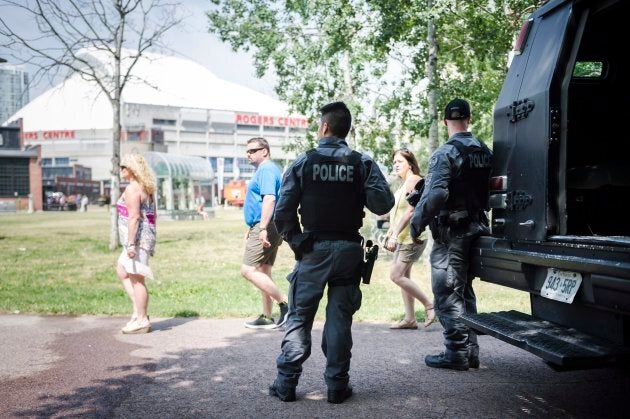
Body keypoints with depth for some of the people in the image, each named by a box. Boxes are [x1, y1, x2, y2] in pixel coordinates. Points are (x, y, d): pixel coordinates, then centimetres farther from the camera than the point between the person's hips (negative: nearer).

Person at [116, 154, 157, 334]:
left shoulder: (132, 189, -13)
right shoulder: (145, 188, 16)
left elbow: (134, 217, -21)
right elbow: (150, 215, 19)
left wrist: (130, 244, -23)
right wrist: (150, 242, 23)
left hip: (137, 238, -10)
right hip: (146, 236, 10)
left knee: (137, 278, -3)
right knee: (121, 271, 19)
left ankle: (142, 320, 4)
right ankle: (138, 310, 17)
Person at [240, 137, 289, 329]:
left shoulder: (266, 169, -12)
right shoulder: (267, 169, 20)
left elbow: (269, 199, -25)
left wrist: (263, 228, -30)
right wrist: (253, 229, 28)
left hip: (265, 228, -11)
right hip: (265, 228, 11)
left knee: (248, 270, -13)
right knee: (263, 272, 13)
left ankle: (285, 304, -11)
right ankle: (267, 317, 19)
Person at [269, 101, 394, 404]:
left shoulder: (303, 162, -4)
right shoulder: (363, 163, -1)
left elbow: (283, 212, -8)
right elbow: (382, 204, -9)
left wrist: (295, 241, 5)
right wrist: (360, 195, 10)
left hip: (313, 250, -1)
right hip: (348, 250, 1)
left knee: (299, 317, 8)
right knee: (339, 318, 9)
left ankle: (286, 383, 12)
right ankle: (337, 385, 13)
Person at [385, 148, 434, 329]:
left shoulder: (414, 181, -12)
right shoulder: (403, 185, 17)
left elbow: (410, 211, -20)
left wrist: (394, 234, -22)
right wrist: (390, 234, 17)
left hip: (413, 238, -10)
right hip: (402, 238, 10)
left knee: (396, 275, -12)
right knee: (403, 276, 8)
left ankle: (429, 305, -1)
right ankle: (410, 319, 13)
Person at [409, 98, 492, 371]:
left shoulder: (446, 154, -15)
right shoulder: (484, 152, 9)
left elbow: (435, 194, -24)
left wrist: (416, 224, -14)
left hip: (451, 233, -8)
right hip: (476, 229, 8)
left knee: (447, 294, 0)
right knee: (464, 292, 17)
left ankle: (457, 353, 4)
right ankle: (470, 351, 23)